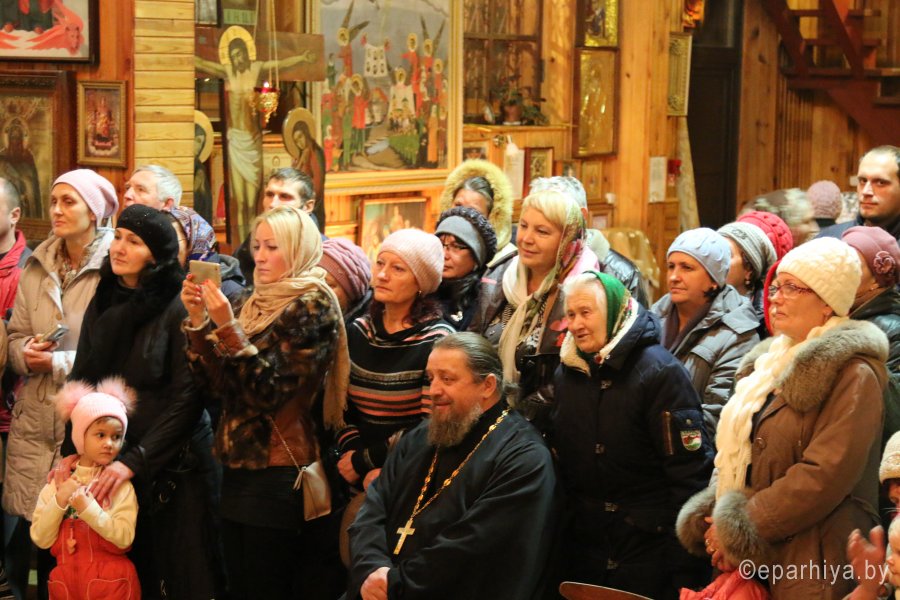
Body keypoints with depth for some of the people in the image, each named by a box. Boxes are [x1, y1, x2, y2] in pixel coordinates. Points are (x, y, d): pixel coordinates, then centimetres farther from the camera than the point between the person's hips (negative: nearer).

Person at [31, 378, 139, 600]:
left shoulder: (120, 483, -5)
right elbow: (41, 539, -2)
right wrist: (59, 502, -14)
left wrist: (89, 509, -22)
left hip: (110, 581, -2)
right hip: (66, 581, 2)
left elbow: (125, 537, -16)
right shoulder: (58, 480, 3)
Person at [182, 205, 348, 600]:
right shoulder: (256, 303, 13)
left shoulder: (312, 306, -9)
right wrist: (197, 320, -5)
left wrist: (227, 327, -23)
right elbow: (216, 383, 6)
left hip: (280, 475, -7)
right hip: (238, 466, 7)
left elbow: (269, 389, -16)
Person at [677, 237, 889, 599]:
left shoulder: (853, 374, -10)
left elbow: (825, 475, -19)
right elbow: (733, 454, 17)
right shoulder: (773, 362, 14)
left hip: (811, 565, -7)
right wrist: (718, 519, -1)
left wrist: (740, 529, -16)